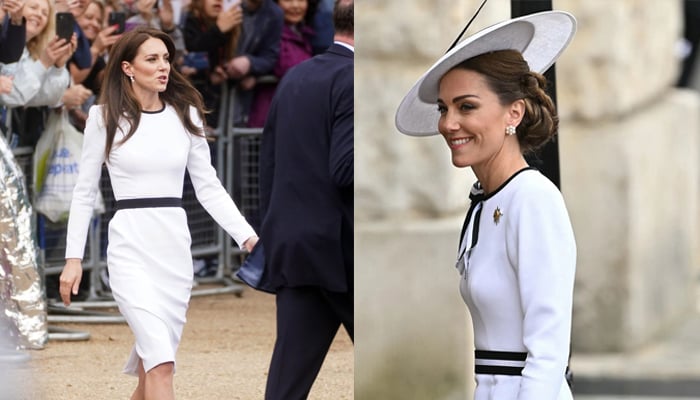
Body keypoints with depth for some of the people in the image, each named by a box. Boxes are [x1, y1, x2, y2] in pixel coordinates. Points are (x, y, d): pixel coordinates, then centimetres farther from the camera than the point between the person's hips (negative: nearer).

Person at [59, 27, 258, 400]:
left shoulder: (185, 114, 7)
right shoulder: (105, 117, -1)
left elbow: (209, 187, 8)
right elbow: (85, 191, 4)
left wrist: (247, 236, -4)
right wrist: (73, 257, 0)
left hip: (175, 244, 4)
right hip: (130, 246, -4)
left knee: (154, 362, 7)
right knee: (160, 363, -19)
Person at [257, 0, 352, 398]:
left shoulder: (294, 78, 14)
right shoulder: (353, 80, -11)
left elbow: (269, 167, 16)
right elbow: (345, 170, -20)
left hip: (291, 247, 7)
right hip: (342, 249, -7)